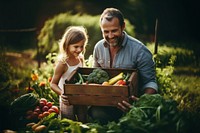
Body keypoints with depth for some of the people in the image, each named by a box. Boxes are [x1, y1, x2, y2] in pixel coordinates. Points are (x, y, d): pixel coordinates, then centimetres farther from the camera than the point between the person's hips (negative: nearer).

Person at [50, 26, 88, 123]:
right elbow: (53, 84, -17)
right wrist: (62, 93, -33)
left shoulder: (81, 59, -3)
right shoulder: (63, 63, -22)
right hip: (67, 101, -6)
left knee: (84, 122, 18)